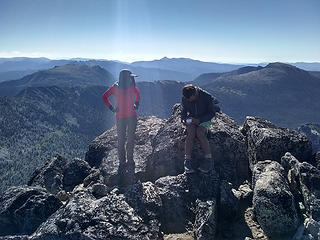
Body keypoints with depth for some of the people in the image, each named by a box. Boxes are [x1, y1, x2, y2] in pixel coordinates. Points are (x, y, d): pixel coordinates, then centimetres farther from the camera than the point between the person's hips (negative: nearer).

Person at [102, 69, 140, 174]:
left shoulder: (132, 86, 1)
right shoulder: (115, 87, -7)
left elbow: (137, 93, 23)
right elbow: (104, 96, 6)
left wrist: (136, 104, 11)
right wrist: (111, 108, -1)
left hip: (132, 116, 3)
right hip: (120, 117, -2)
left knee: (131, 139, 7)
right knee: (121, 141, 2)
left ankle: (130, 161, 21)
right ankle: (122, 162, 15)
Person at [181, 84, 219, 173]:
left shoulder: (207, 97, -18)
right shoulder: (185, 98, -7)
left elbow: (212, 113, -10)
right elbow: (184, 111, 11)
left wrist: (199, 120, -21)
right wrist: (183, 119, -10)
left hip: (204, 120, -2)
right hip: (191, 119, 3)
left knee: (200, 133, -32)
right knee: (191, 133, -28)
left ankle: (208, 159, -23)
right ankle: (187, 160, -28)